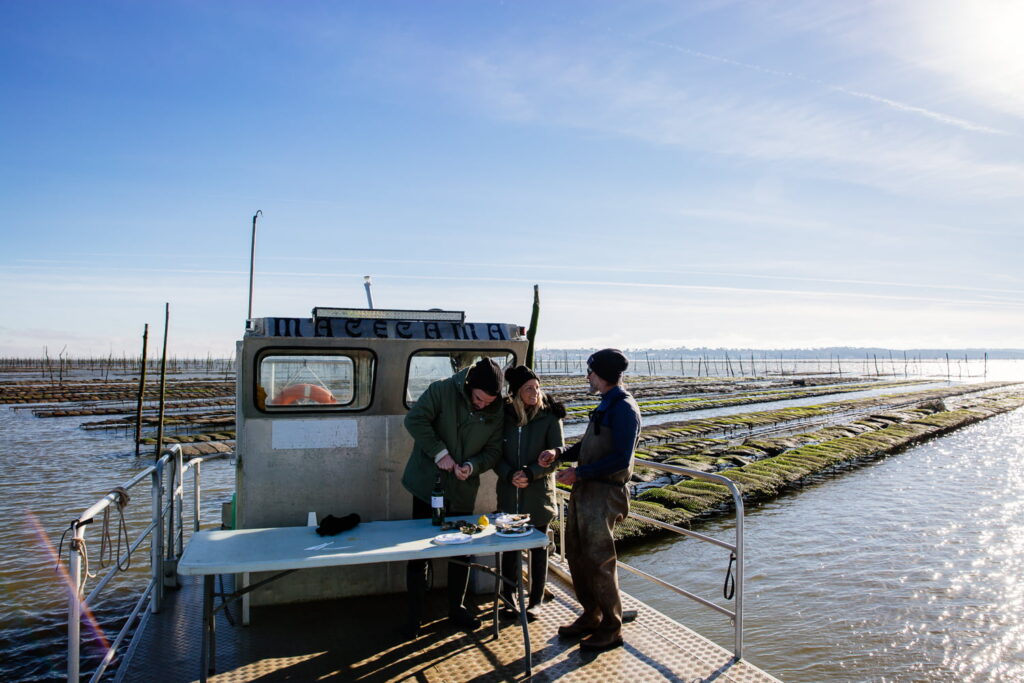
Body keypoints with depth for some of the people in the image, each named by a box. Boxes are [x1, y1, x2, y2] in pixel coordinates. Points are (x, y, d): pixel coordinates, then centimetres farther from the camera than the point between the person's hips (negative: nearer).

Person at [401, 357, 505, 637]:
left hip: (463, 490, 3)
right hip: (428, 484, -3)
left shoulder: (497, 412, -5)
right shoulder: (443, 390, -15)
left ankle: (456, 609, 31)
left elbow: (494, 450, 0)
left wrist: (472, 466, -20)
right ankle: (415, 614, 19)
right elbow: (415, 419, -19)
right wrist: (440, 453, -24)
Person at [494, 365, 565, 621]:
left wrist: (530, 473, -19)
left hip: (539, 492, -1)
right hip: (509, 492, 2)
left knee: (538, 547, 10)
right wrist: (509, 474, -16)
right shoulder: (505, 415, -1)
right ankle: (508, 598, 25)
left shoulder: (550, 416, -7)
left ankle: (536, 600, 25)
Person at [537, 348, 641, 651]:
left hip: (604, 494, -9)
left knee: (599, 561, -1)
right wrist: (559, 453, 3)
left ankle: (611, 628, 14)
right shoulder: (605, 405, 16)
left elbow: (621, 459, -21)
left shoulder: (623, 408, -15)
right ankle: (591, 616, 30)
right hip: (584, 490, 10)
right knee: (577, 555, 15)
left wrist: (579, 473, -18)